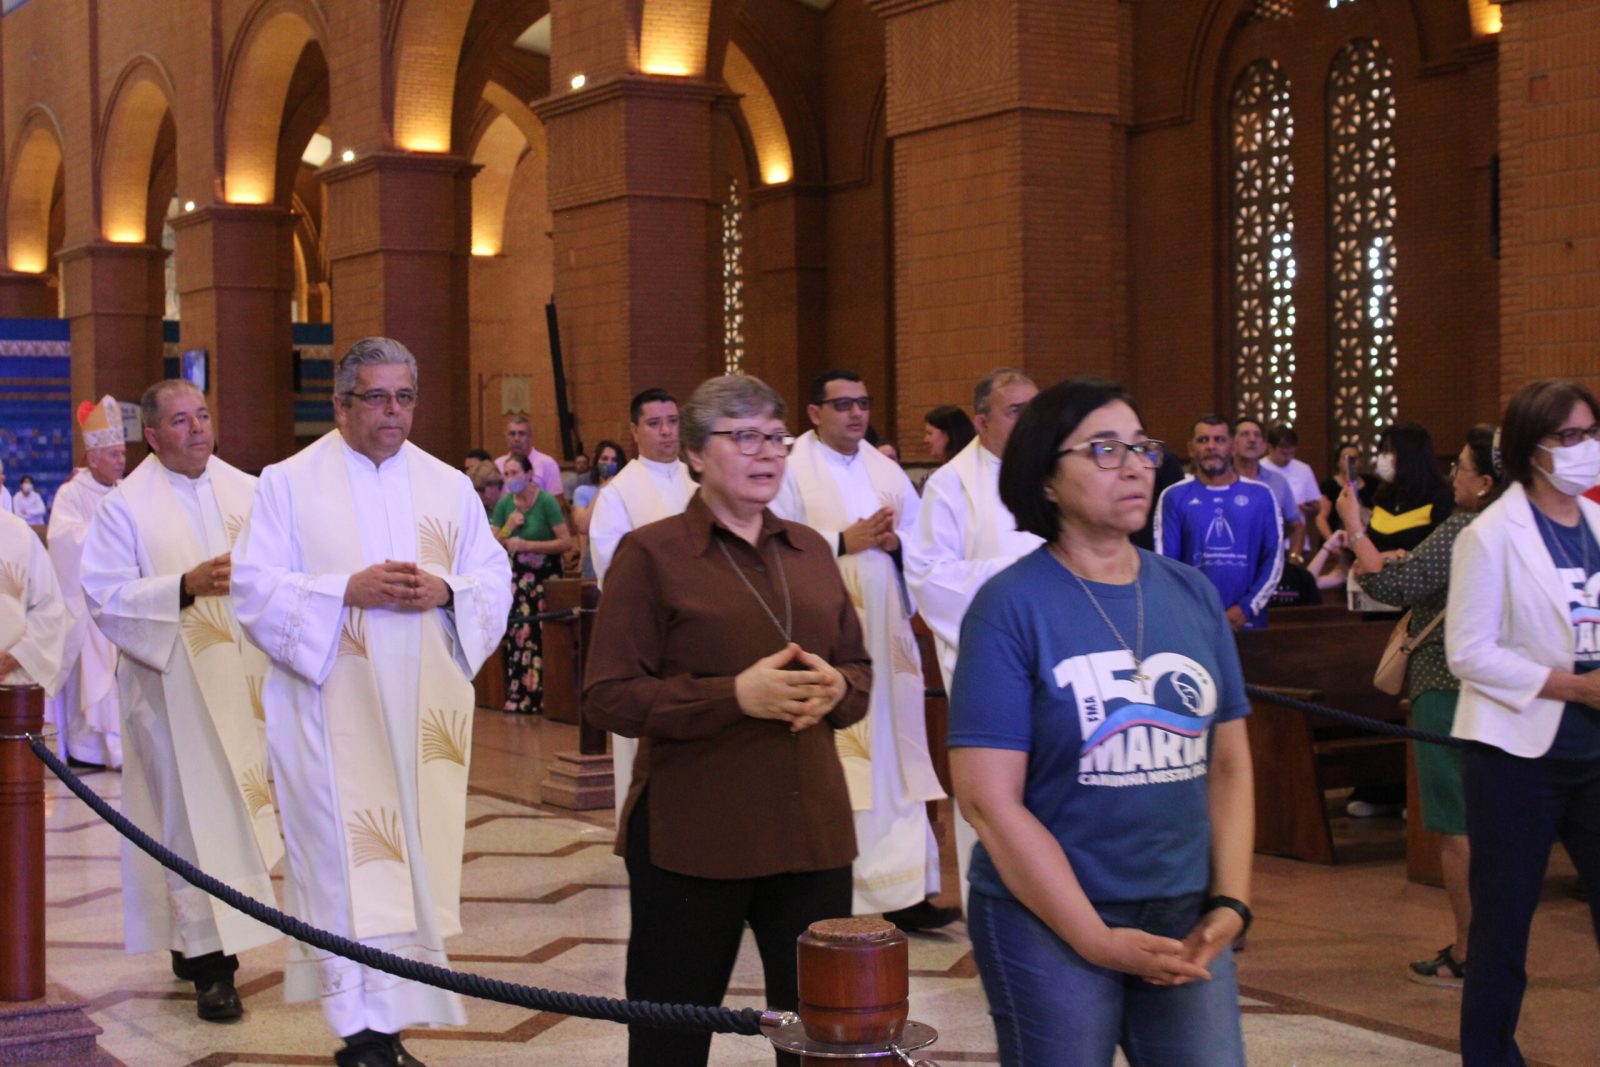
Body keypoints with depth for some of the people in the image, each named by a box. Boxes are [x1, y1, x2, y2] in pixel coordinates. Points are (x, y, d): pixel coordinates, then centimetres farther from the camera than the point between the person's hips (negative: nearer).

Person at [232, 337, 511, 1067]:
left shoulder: (449, 487, 11)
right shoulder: (288, 483, 2)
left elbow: (495, 581, 9)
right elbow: (255, 588, -4)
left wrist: (444, 590, -12)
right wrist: (349, 590, -16)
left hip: (424, 711, 3)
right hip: (332, 707, -3)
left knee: (414, 855, 4)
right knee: (349, 861, -7)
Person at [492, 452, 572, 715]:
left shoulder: (546, 501, -9)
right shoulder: (504, 504, 6)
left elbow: (566, 542, -15)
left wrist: (526, 545, -17)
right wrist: (508, 528, -12)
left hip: (545, 577, -4)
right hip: (517, 577, 4)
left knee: (540, 639, -6)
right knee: (515, 636, -3)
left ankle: (535, 699, 2)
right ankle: (516, 698, 4)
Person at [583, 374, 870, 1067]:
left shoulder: (810, 550, 12)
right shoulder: (651, 554, -3)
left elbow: (860, 669, 18)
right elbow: (610, 697, -9)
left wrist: (834, 688, -6)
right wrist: (737, 695, -19)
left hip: (812, 828, 5)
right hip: (692, 836, -4)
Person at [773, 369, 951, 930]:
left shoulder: (885, 469, 14)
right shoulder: (791, 469, -3)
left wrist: (894, 540, -6)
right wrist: (845, 541, -15)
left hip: (885, 633, 5)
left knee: (892, 750, 4)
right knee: (829, 752, -4)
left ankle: (900, 889, 7)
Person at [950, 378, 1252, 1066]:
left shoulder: (1193, 595, 5)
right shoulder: (1010, 605, -9)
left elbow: (1228, 764, 10)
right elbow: (988, 798, -13)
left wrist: (1230, 904, -2)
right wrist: (1099, 940, -14)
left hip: (1185, 921, 4)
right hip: (1047, 924, -4)